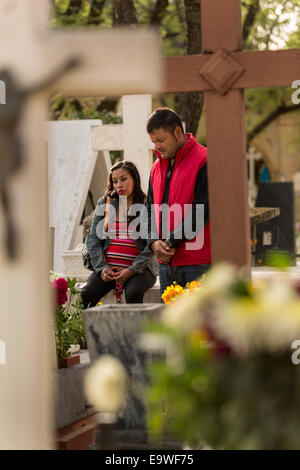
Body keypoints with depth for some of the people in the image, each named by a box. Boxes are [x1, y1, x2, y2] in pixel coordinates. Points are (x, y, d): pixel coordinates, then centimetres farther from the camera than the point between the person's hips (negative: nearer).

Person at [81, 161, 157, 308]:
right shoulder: (104, 203, 14)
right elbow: (93, 238, 11)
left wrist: (132, 270, -15)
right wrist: (102, 267, -4)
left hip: (139, 268, -3)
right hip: (107, 268, 3)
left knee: (133, 294, -35)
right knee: (85, 294, -25)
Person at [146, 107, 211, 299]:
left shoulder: (204, 161, -7)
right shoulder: (157, 167, 17)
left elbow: (202, 211, -13)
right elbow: (150, 210, 18)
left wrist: (172, 242, -13)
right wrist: (154, 241, -2)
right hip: (166, 262, 7)